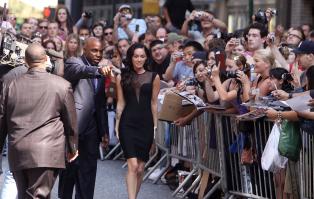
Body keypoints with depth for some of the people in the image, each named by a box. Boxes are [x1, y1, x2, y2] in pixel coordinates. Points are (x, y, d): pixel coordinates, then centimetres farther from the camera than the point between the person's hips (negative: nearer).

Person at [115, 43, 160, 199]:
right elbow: (120, 103, 7)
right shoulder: (122, 77, 5)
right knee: (133, 165, -13)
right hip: (128, 123, -1)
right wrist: (117, 125, 4)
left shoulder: (153, 77, 5)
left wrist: (155, 126, 5)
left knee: (140, 168, 5)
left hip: (146, 124, 2)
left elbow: (154, 103, 7)